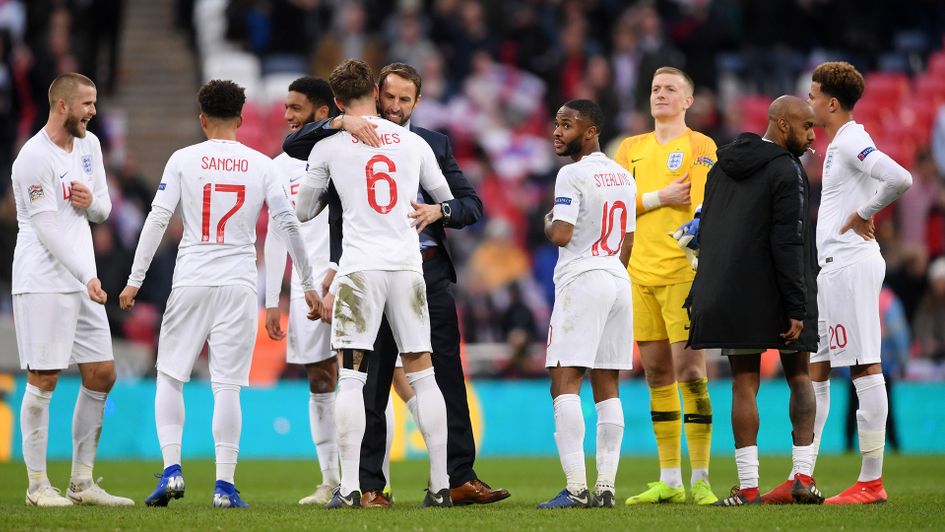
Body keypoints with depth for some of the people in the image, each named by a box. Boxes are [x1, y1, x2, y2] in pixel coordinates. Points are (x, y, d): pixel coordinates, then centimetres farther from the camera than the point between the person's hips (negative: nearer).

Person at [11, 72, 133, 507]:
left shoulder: (89, 145, 12)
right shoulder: (34, 157, -13)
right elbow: (47, 227, -17)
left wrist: (91, 200, -6)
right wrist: (87, 277, -21)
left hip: (82, 281, 8)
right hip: (42, 283, -8)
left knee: (102, 374, 6)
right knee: (43, 380, -5)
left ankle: (82, 483, 13)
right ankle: (37, 485, 1)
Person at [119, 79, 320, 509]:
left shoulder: (183, 160, 1)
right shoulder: (261, 165, 5)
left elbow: (158, 219, -3)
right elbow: (287, 224, 4)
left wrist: (135, 279, 0)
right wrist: (308, 284, 11)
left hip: (191, 281, -1)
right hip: (239, 284, 1)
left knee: (170, 376, 10)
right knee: (227, 385, 1)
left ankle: (171, 469, -3)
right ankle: (224, 485, -3)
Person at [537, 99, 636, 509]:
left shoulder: (573, 175, -11)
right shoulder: (622, 177, 15)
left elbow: (561, 234, -19)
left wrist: (547, 225, 2)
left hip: (582, 280, -8)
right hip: (618, 279, 8)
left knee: (565, 383, -8)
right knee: (606, 386, 8)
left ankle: (576, 487, -17)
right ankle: (606, 486, 4)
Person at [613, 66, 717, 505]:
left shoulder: (700, 147, 2)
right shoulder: (631, 149, 17)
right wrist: (660, 197, -6)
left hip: (682, 272, -5)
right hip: (639, 273, 5)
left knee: (689, 372, -10)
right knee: (657, 377, 7)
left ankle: (700, 480, -6)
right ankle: (669, 481, 12)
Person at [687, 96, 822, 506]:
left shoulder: (723, 166, 11)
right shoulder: (787, 171, -10)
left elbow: (707, 230, 14)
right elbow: (788, 244, -16)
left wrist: (709, 294, 18)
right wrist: (796, 308, -15)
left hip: (731, 295, 5)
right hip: (775, 296, -5)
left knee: (744, 384, 3)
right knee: (799, 378, 10)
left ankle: (748, 486, -3)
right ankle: (803, 476, 2)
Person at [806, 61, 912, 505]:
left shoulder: (852, 141, -13)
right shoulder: (839, 143, 18)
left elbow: (899, 179, -27)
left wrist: (861, 216, -15)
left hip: (850, 264, -11)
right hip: (832, 268, 11)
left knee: (864, 368, -8)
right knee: (814, 370, 11)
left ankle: (872, 481, -7)